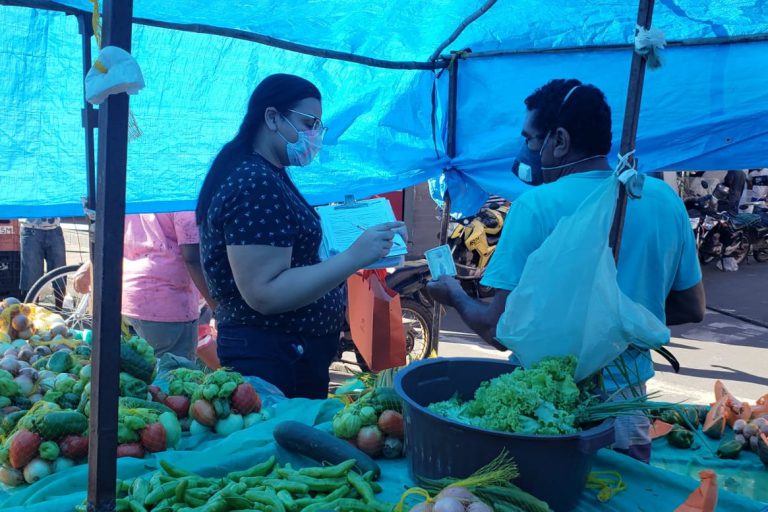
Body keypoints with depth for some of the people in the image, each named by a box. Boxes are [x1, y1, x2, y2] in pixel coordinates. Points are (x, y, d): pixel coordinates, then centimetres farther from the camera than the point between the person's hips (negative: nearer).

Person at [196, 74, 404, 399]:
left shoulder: (266, 175, 12)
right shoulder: (255, 185, -21)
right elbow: (264, 293, -27)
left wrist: (360, 247, 10)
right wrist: (354, 257, -28)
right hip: (272, 361, -10)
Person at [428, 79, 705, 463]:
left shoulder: (536, 206, -18)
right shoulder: (665, 199, -3)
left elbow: (499, 330, -16)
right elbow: (691, 309, 7)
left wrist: (456, 297, 3)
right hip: (628, 404, 5)